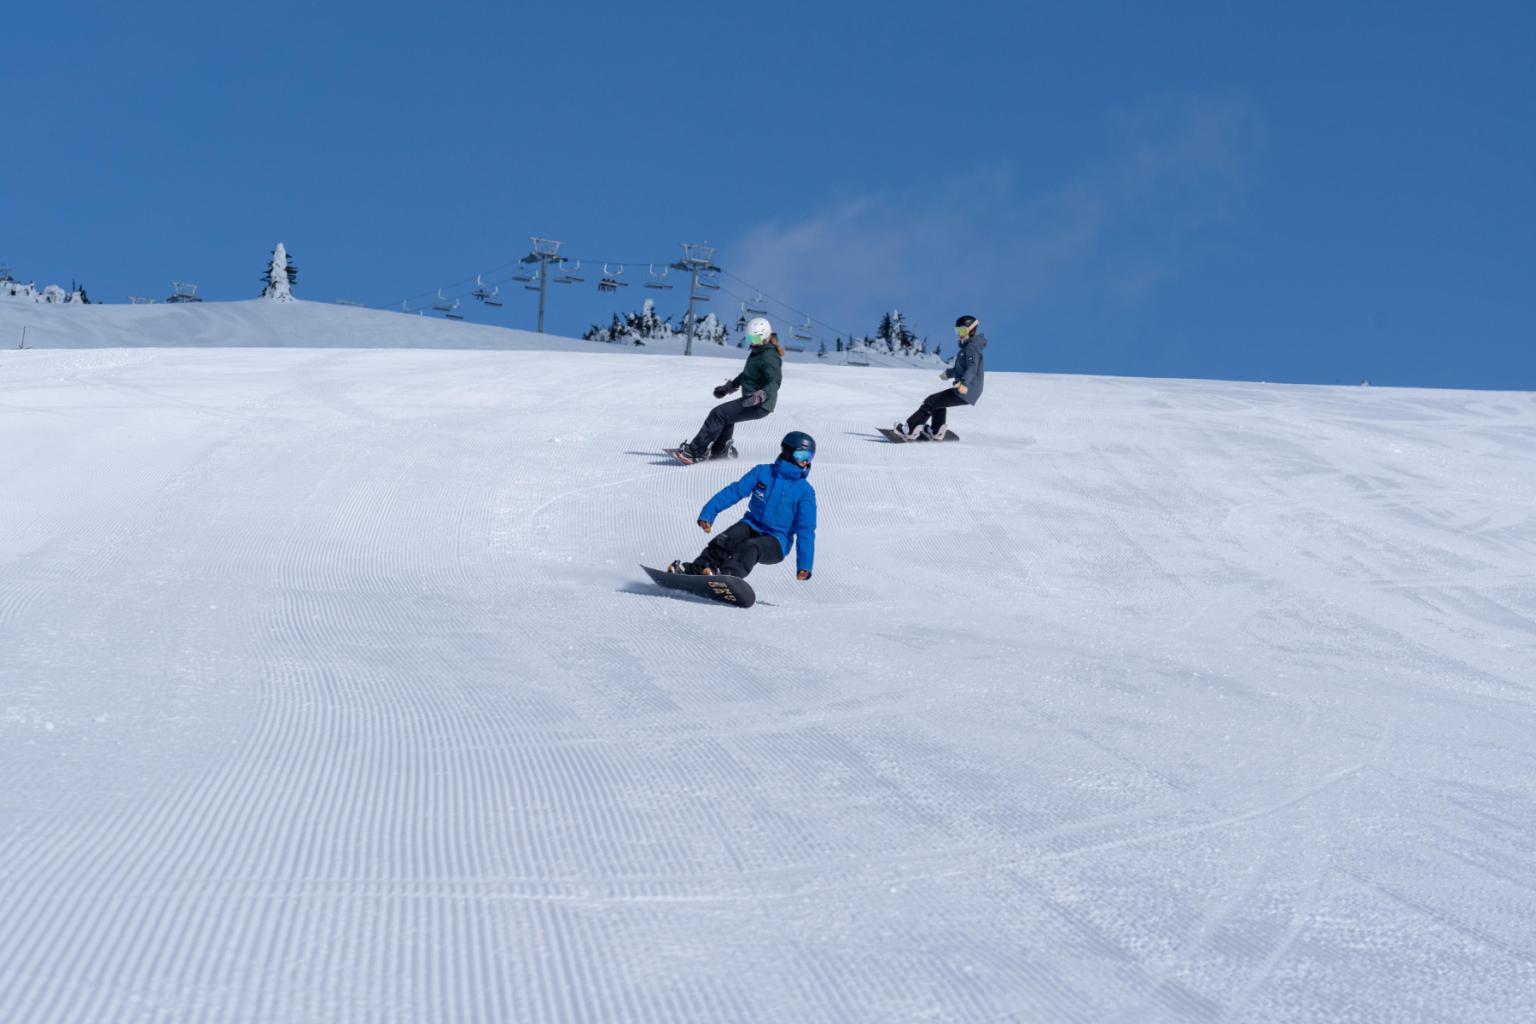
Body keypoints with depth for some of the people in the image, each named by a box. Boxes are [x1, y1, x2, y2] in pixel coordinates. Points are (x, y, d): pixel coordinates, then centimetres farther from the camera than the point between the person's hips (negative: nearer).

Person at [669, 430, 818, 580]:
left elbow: (806, 530, -8)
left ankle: (727, 575, -59)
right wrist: (708, 513, -16)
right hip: (752, 525, 3)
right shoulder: (762, 472, 4)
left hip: (776, 542, -3)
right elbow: (734, 491, -3)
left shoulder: (805, 492, -3)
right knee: (723, 542, -28)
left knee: (750, 547, -35)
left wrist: (804, 565, -20)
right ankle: (694, 569, -37)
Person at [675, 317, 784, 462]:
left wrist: (759, 396, -46)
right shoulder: (758, 351, 14)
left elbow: (774, 382, -30)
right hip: (751, 400, 11)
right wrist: (729, 386, 35)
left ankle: (695, 451, -16)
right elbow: (747, 374, 30)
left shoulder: (769, 357, -18)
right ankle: (721, 450, 40)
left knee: (718, 414, -16)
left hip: (759, 406, -11)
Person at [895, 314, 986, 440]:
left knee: (931, 401, -6)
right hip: (968, 391, 10)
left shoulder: (971, 347, -14)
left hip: (965, 392, -10)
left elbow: (972, 368, -30)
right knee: (938, 401, 28)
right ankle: (936, 432, 19)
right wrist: (949, 373, 50)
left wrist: (964, 383, -47)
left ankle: (909, 429, -4)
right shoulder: (968, 346, 17)